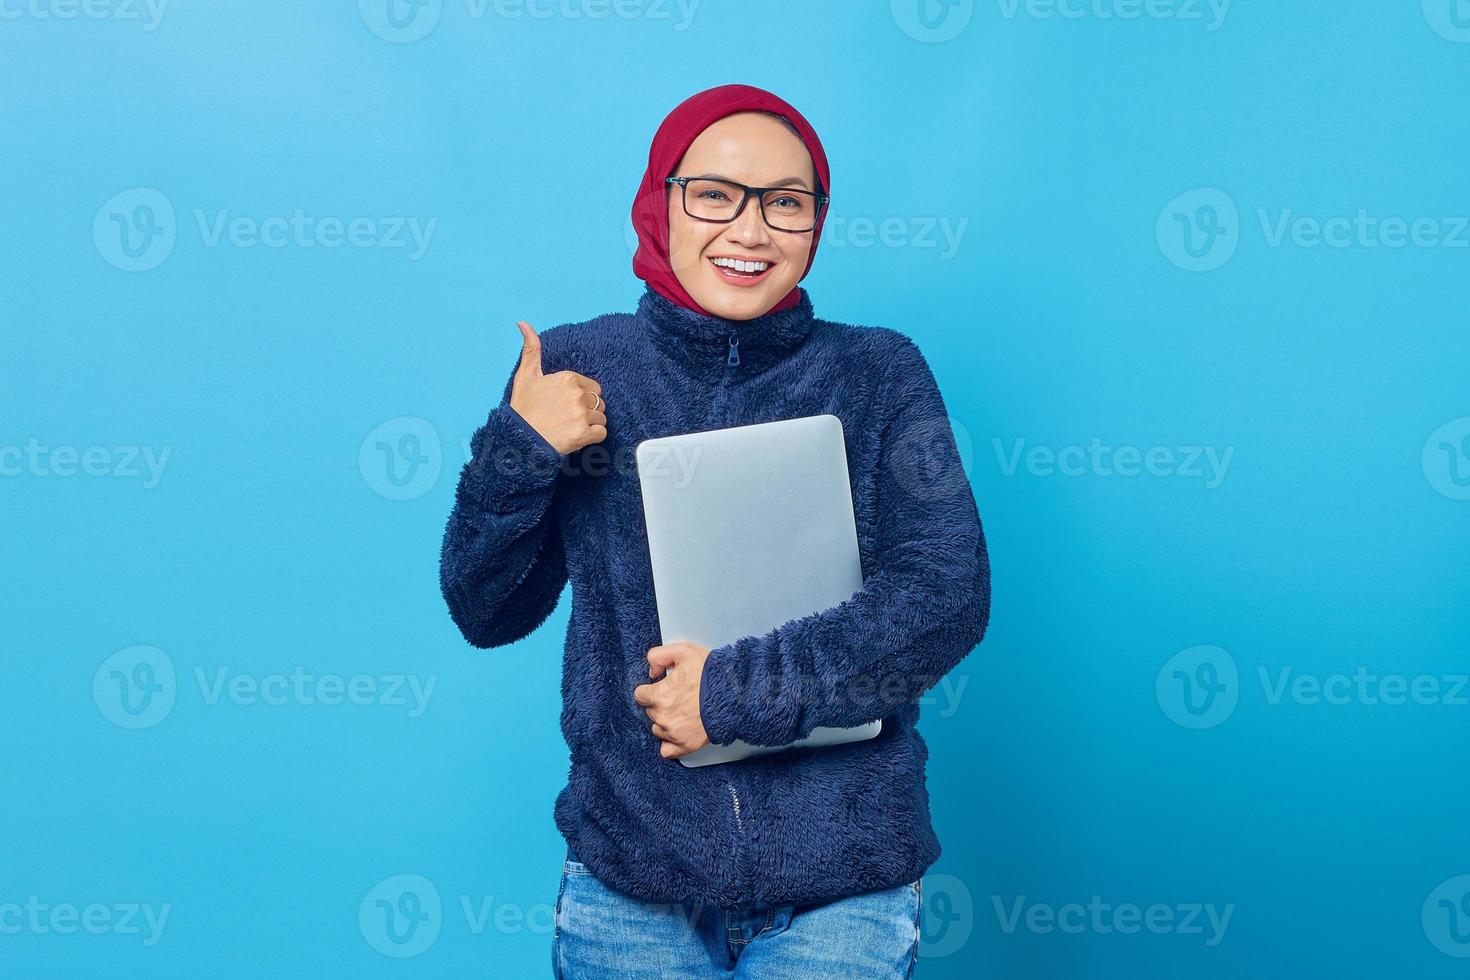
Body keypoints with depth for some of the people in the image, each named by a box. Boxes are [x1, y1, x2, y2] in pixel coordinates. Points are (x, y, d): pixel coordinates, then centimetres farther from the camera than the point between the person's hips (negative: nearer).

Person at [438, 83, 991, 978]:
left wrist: (744, 688, -18)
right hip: (627, 877, 2)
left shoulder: (878, 373, -1)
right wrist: (517, 452, -13)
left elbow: (949, 596, -11)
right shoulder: (576, 368, 0)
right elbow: (487, 616, 4)